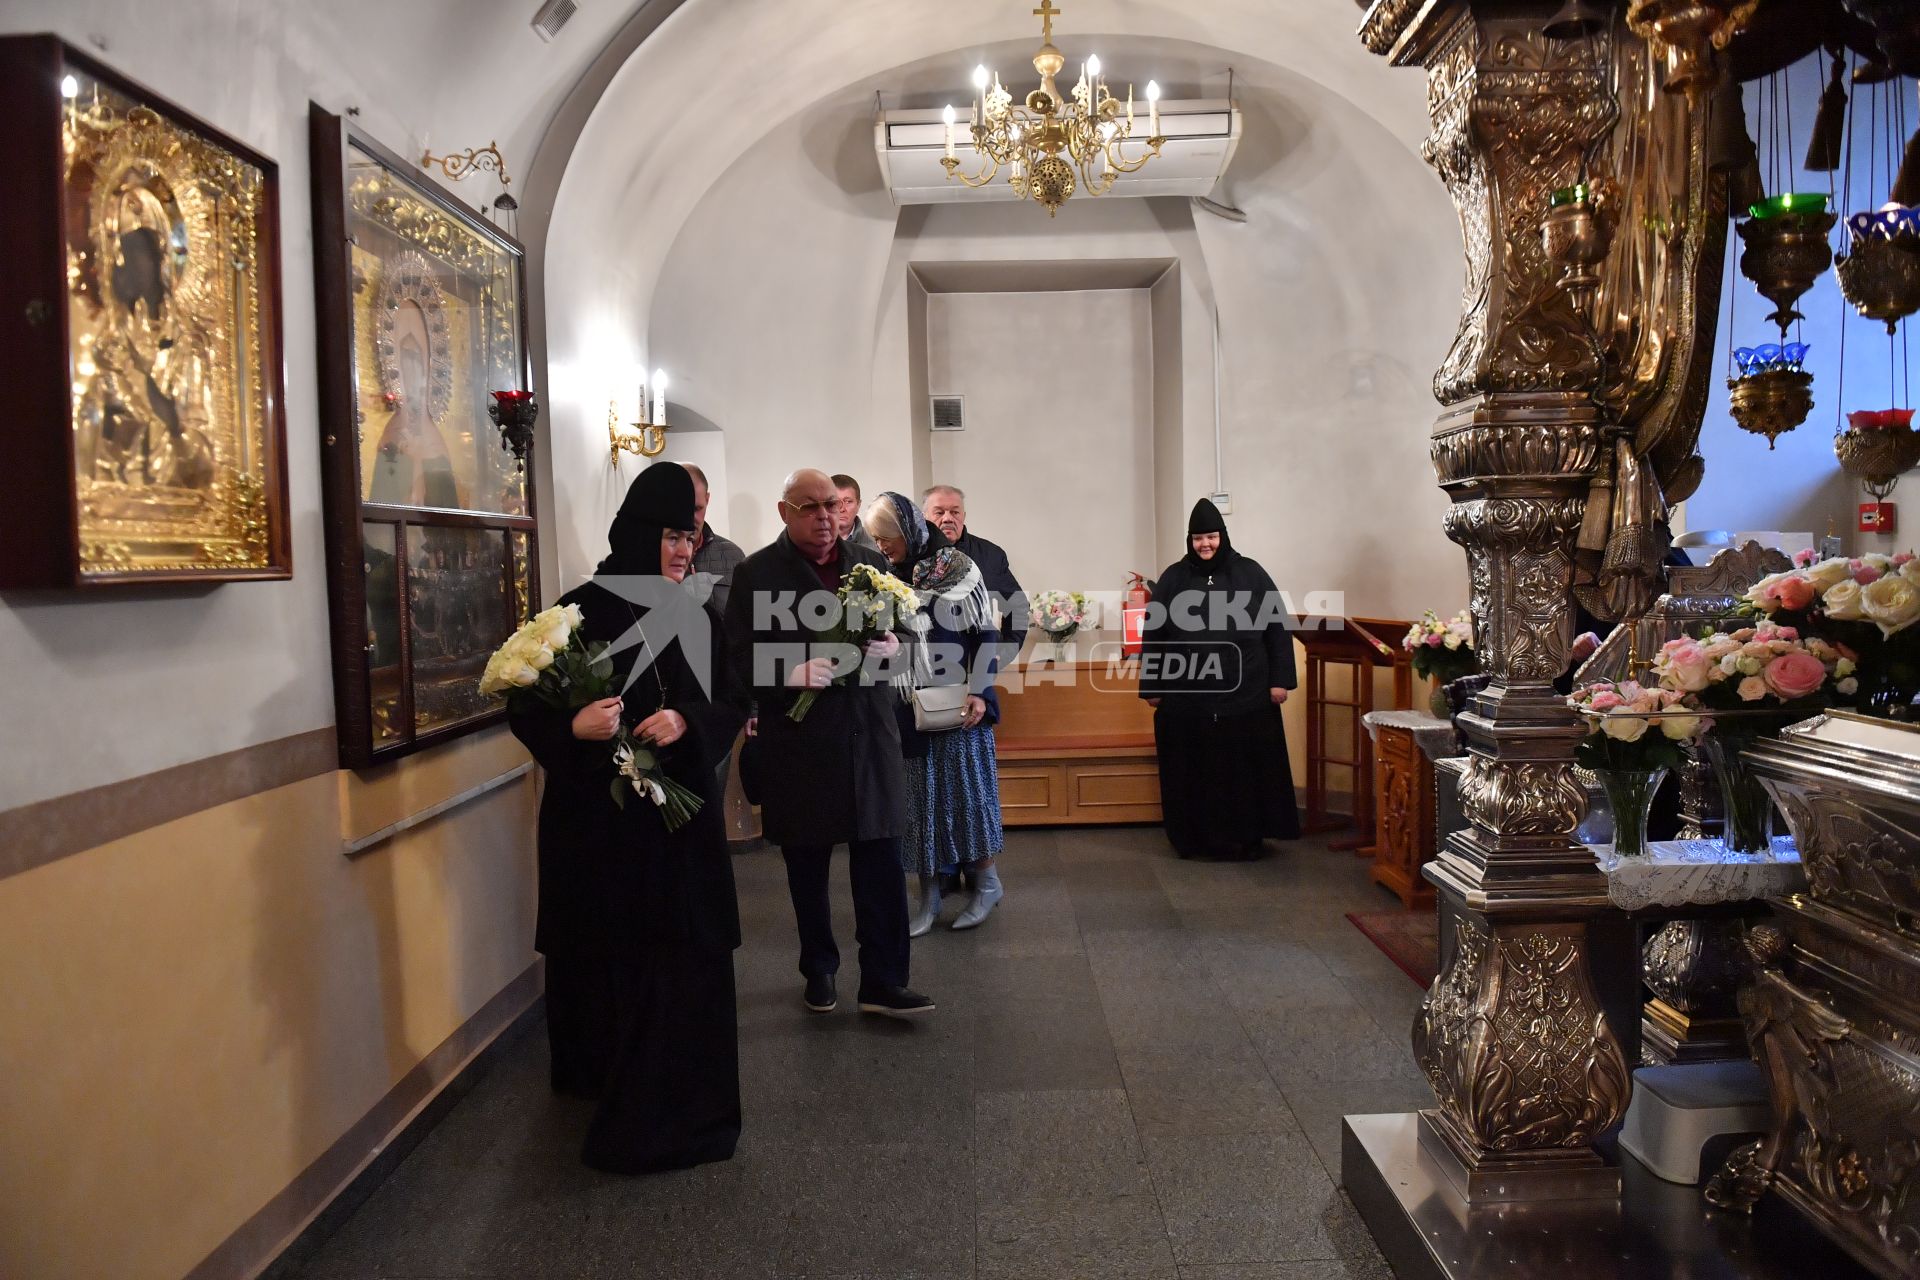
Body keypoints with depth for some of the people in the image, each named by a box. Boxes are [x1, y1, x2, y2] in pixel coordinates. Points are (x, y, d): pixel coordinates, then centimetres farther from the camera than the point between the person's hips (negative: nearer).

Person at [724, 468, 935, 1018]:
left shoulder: (872, 565, 10)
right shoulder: (756, 574, -2)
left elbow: (904, 632, 14)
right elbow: (739, 656, -6)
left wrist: (893, 648, -9)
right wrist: (790, 672, -23)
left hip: (869, 733, 2)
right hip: (797, 739, -2)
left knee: (881, 860, 1)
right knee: (807, 864, 12)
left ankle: (883, 979, 9)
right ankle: (819, 969, 29)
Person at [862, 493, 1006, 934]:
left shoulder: (960, 569, -6)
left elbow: (986, 633, -4)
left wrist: (979, 693, -10)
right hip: (909, 707, 3)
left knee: (967, 788, 4)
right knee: (919, 796, 6)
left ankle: (987, 882, 20)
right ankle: (929, 895, 15)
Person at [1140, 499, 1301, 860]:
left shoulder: (1251, 573, 2)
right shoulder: (1173, 579, 5)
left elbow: (1278, 627, 2)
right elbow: (1153, 635, 7)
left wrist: (1280, 679, -4)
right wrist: (1152, 687, 5)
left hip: (1245, 695, -1)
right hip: (1187, 697, 1)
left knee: (1245, 767, 4)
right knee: (1194, 770, 6)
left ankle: (1246, 837, 16)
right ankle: (1196, 838, 17)